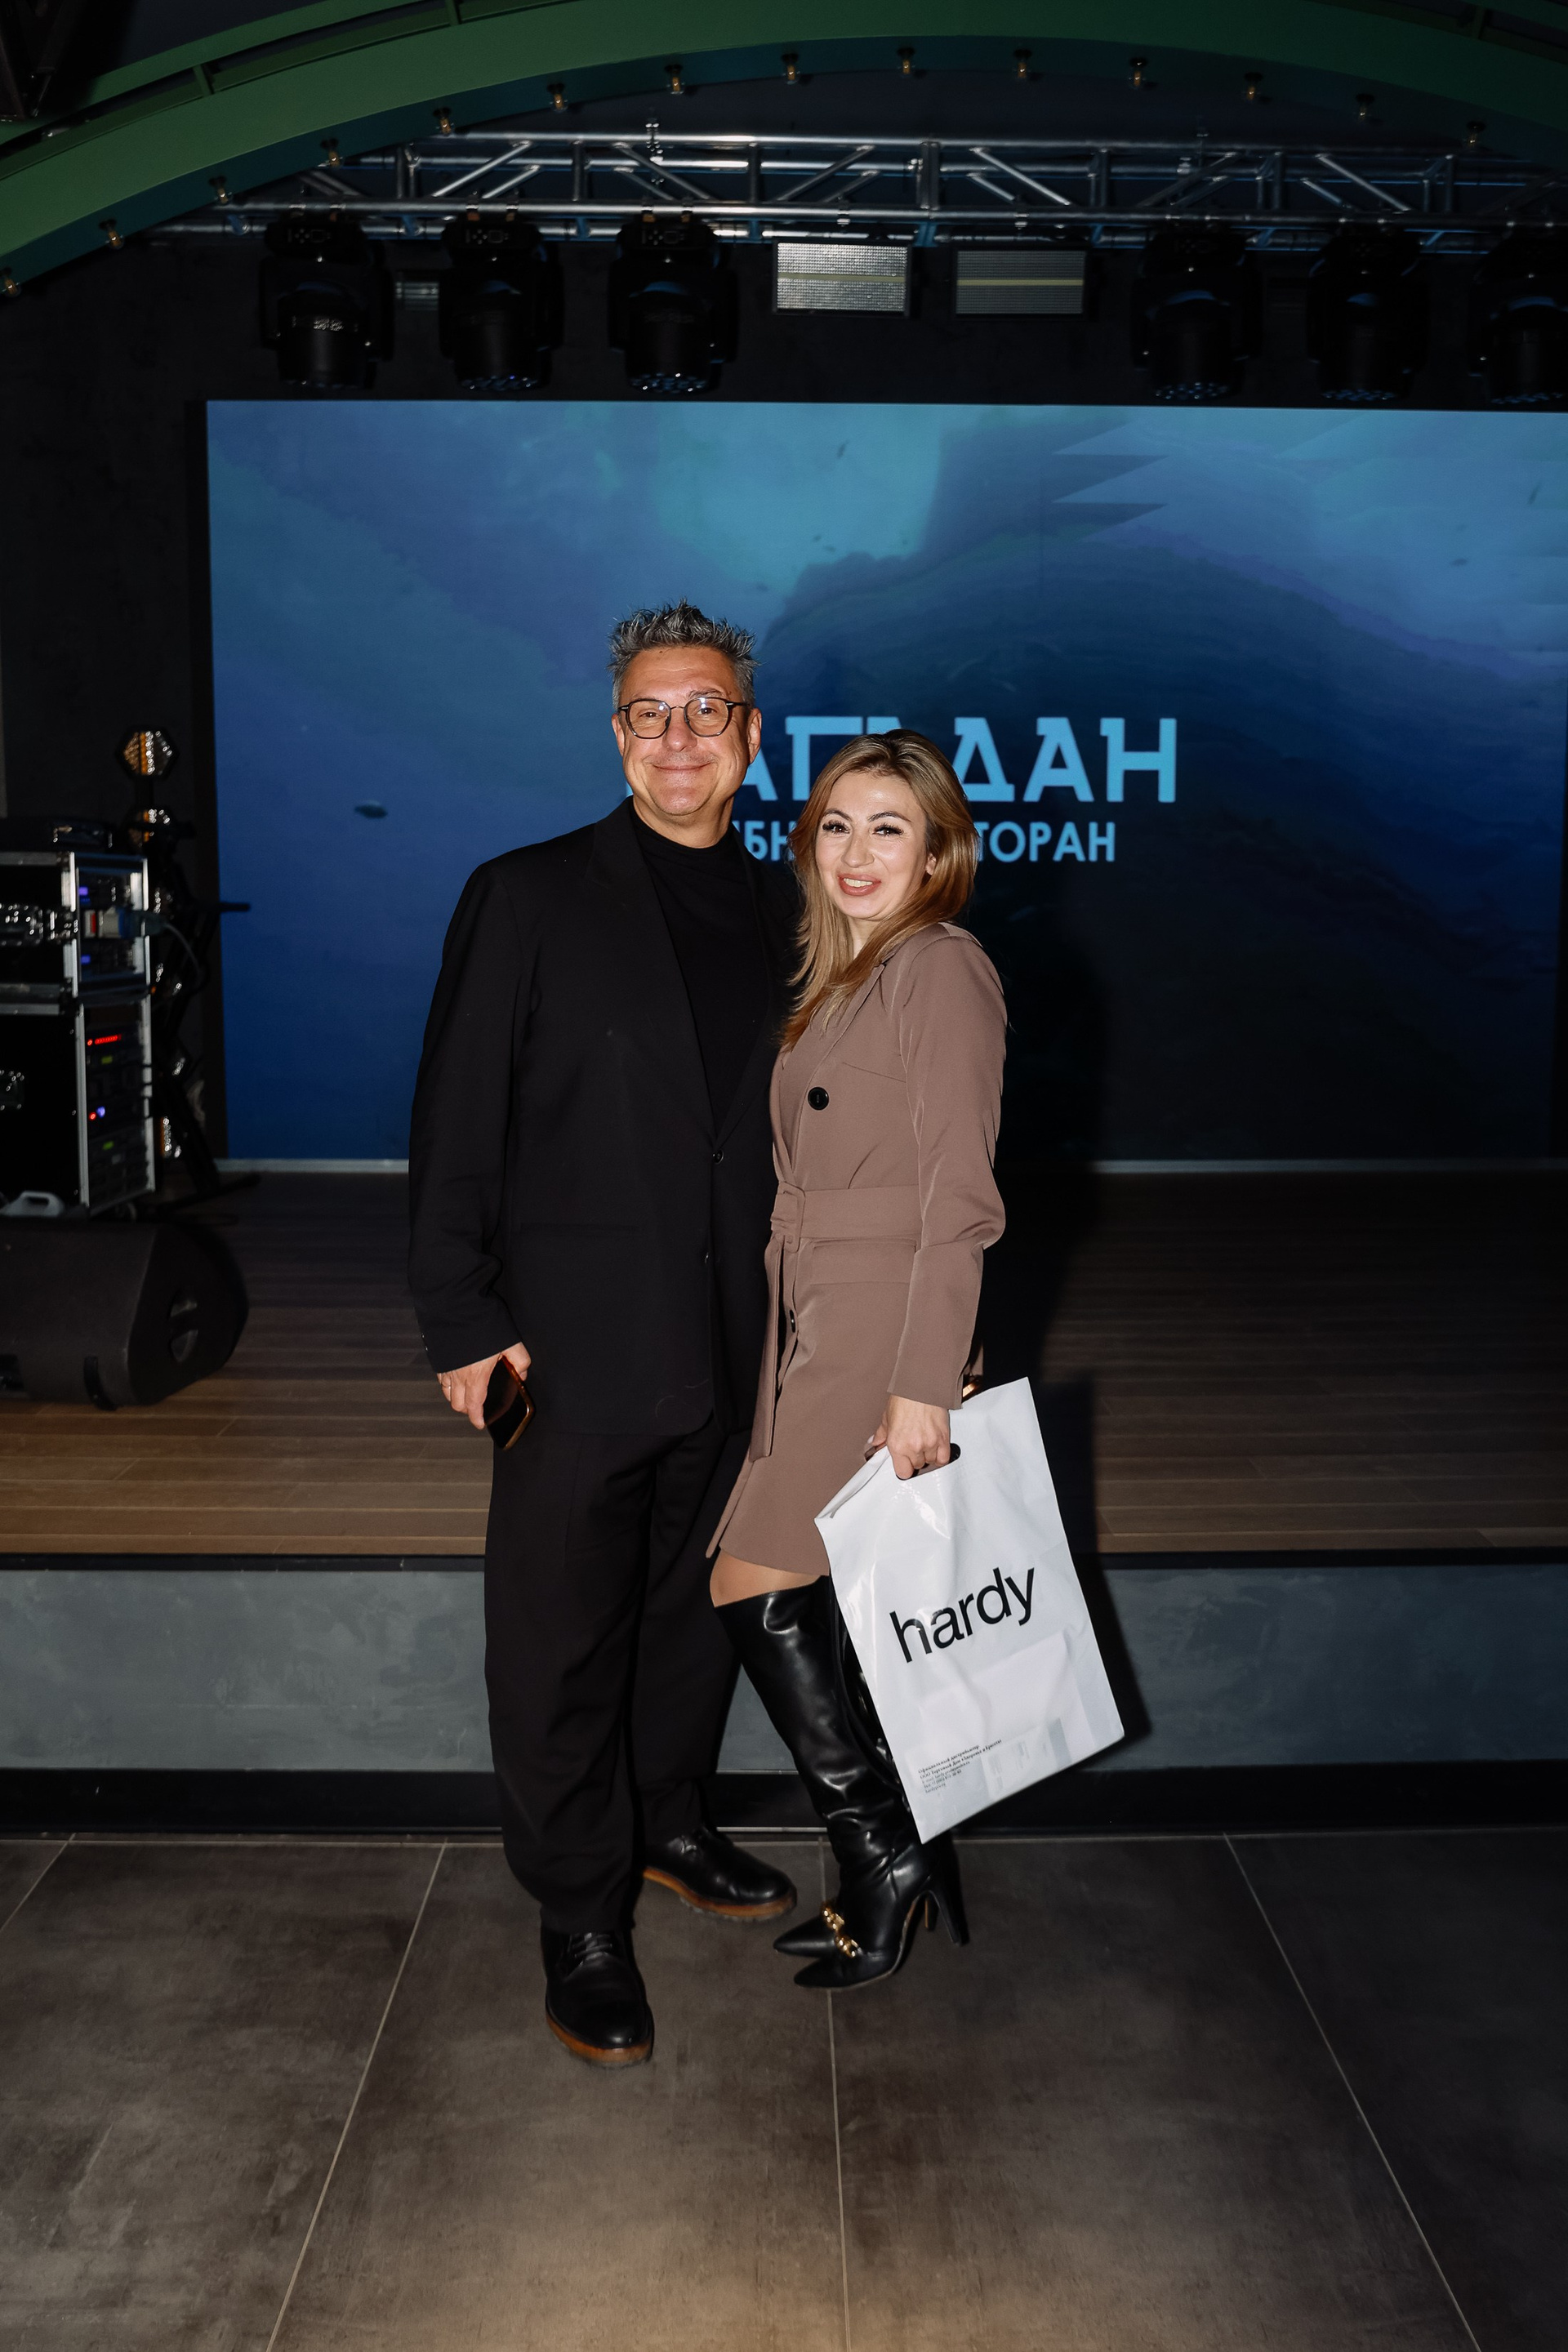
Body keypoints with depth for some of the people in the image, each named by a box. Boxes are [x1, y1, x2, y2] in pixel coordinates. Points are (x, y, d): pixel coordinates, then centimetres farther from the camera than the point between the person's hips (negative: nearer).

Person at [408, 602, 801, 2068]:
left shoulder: (781, 915, 8)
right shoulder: (528, 899, -4)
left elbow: (792, 1132, 13)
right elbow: (456, 1124, -6)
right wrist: (463, 1323, -11)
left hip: (732, 1354, 4)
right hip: (575, 1350, -4)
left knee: (695, 1610, 18)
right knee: (559, 1642, 4)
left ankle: (665, 1826, 40)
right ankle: (581, 1918, 20)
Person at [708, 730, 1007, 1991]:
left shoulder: (942, 970, -11)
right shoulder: (843, 978, 16)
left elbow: (959, 1200, -17)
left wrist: (923, 1385, -20)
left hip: (883, 1338, -9)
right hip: (815, 1334, 9)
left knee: (757, 1586, -6)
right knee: (816, 1605, 11)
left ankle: (886, 1850, 7)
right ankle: (892, 1869, 23)